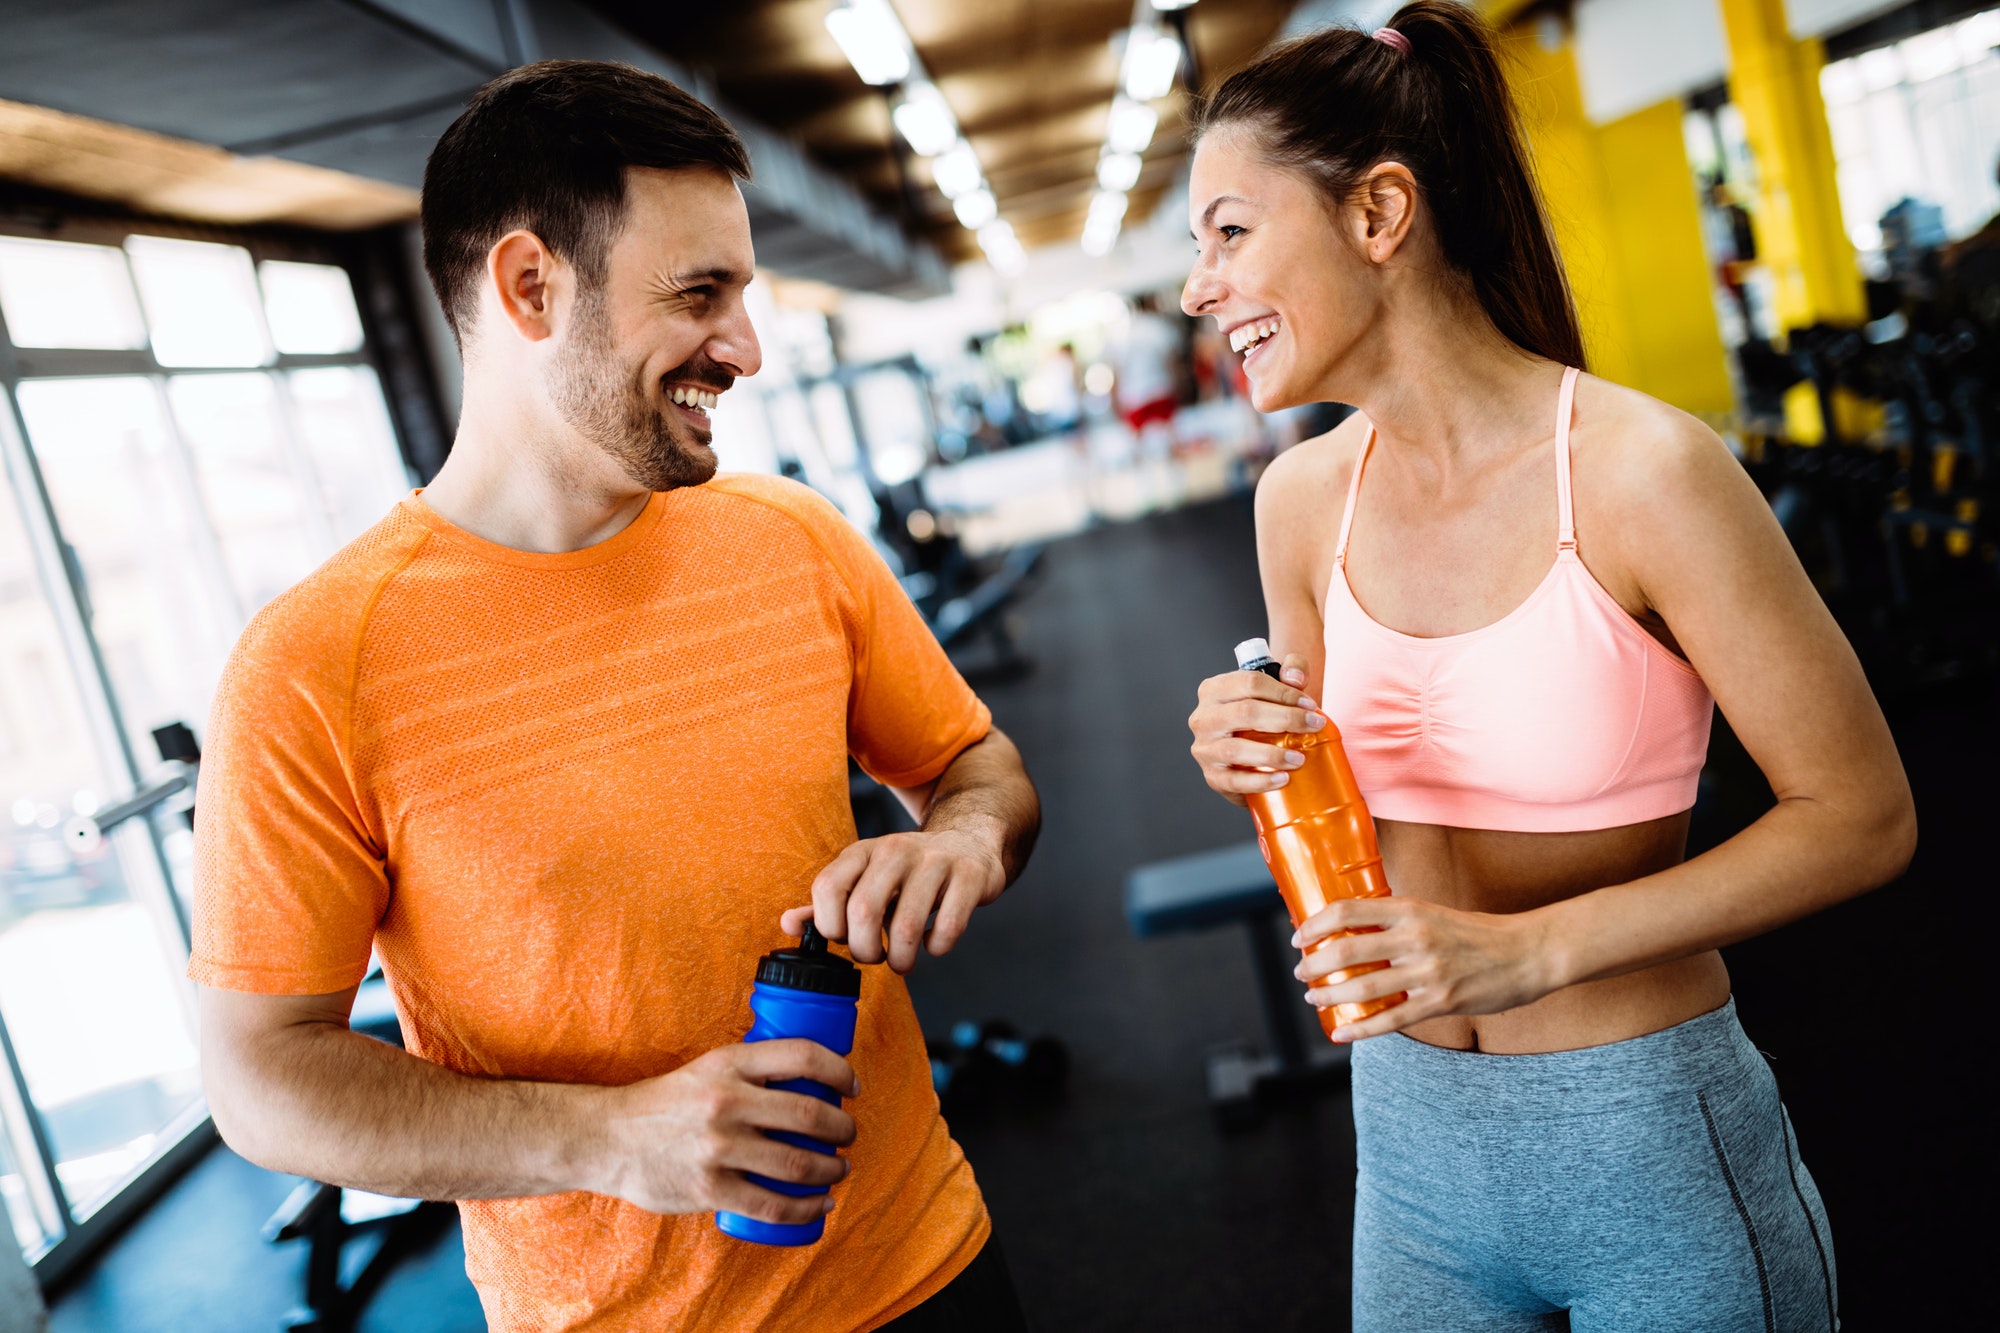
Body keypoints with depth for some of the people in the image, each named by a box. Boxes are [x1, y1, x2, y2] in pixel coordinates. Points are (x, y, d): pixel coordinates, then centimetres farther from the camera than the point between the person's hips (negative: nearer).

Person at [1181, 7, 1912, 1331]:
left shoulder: (1638, 465, -19)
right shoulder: (1305, 497, -2)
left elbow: (1863, 815, -14)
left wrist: (1534, 948, -21)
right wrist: (1259, 768, -12)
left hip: (1647, 1144, -4)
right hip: (1410, 1135, 5)